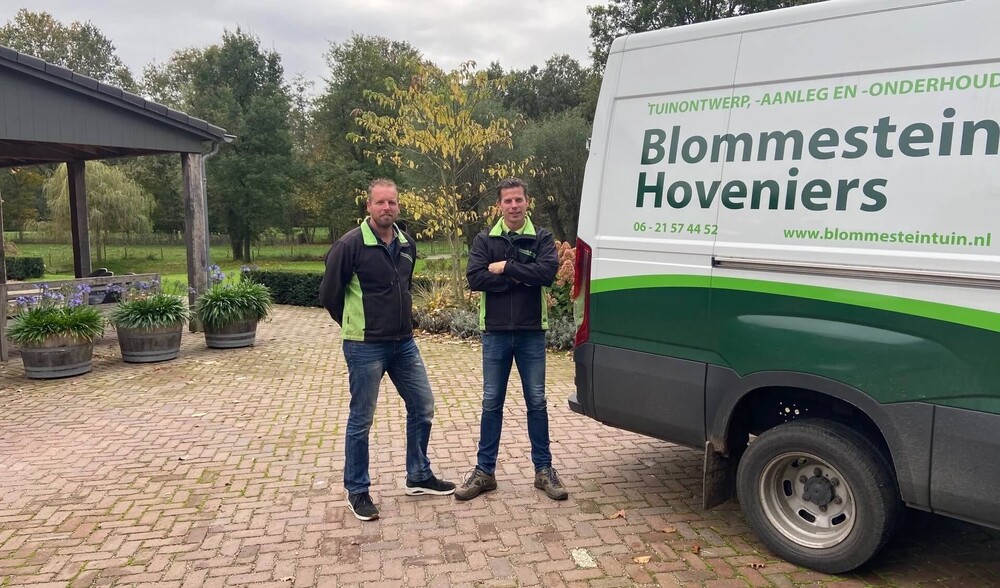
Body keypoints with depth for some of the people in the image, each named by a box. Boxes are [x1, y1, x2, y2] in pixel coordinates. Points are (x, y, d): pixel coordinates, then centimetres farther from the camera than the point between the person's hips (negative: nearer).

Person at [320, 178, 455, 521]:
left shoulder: (407, 244, 6)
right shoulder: (350, 245, -13)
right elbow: (329, 294, -6)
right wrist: (356, 325, 4)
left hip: (404, 343, 7)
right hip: (365, 347, -6)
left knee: (422, 408, 11)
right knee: (361, 420, 4)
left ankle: (419, 477, 29)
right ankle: (357, 491, 20)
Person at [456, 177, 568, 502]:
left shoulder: (542, 238, 2)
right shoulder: (484, 240, 3)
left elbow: (548, 271, -17)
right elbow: (474, 278, -12)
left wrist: (505, 267, -16)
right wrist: (521, 278, -16)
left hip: (531, 333, 0)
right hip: (495, 333, 1)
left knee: (536, 401, 8)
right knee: (491, 403, 9)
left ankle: (544, 469, 20)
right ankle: (485, 471, 20)